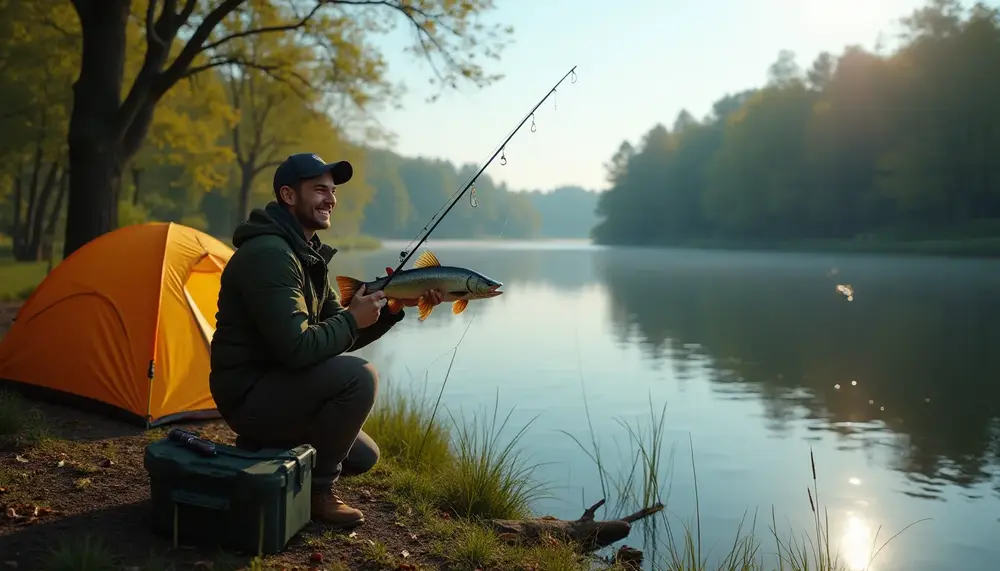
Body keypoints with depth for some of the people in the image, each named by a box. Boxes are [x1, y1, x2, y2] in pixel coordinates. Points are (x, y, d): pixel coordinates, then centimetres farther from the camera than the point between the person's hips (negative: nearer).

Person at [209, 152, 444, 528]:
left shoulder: (307, 255, 10)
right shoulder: (269, 254, -22)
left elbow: (342, 340, 10)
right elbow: (297, 349, -31)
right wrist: (352, 319, -17)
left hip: (272, 386, 10)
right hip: (248, 394, -10)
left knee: (363, 457, 15)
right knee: (358, 377, -27)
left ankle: (262, 452, 19)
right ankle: (316, 489, -10)